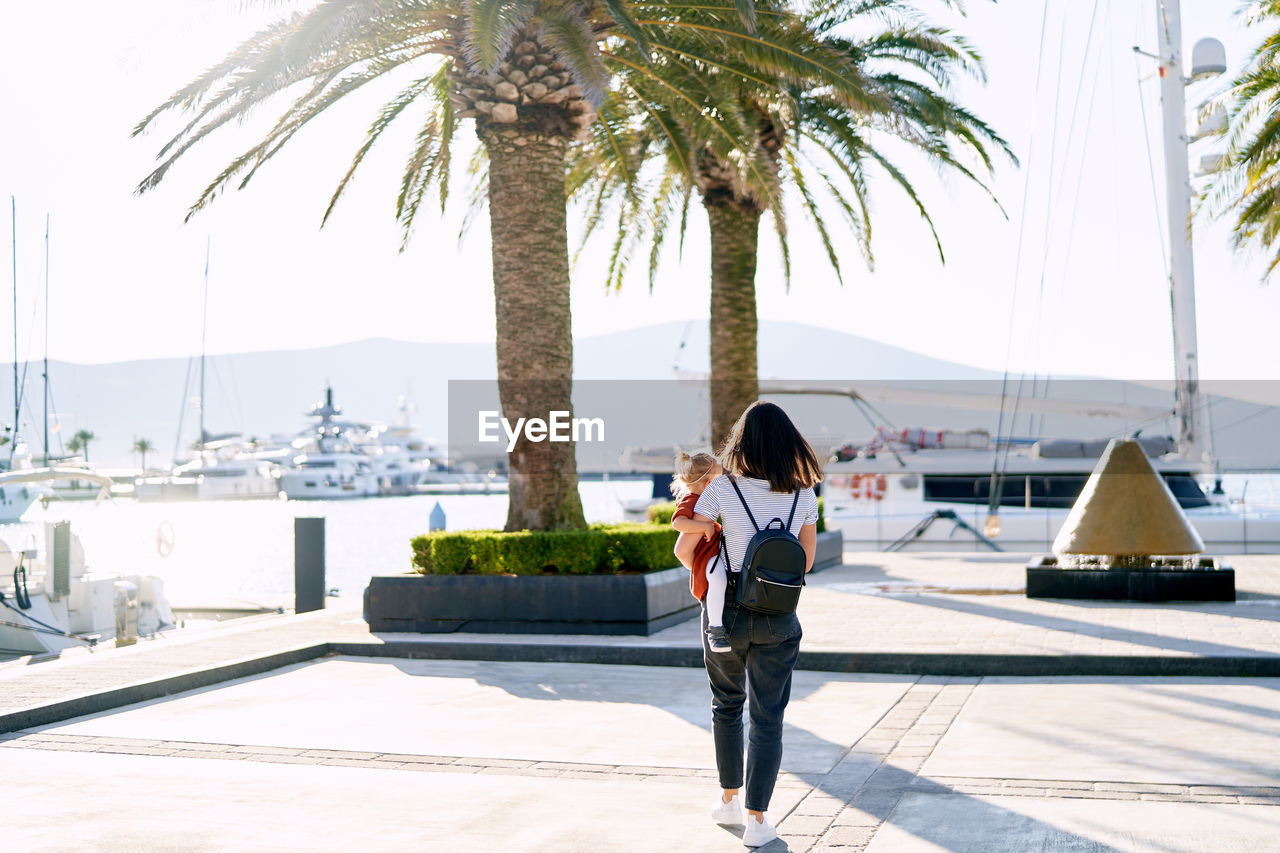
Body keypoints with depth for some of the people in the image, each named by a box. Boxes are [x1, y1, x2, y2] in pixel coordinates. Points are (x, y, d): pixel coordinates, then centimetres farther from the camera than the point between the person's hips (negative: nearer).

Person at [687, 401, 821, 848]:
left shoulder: (721, 489, -10)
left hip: (727, 614, 0)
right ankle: (756, 819, 8)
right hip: (778, 621, 0)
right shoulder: (804, 496, -3)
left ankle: (728, 800, 31)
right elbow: (806, 562, 7)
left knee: (727, 704, 22)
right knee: (768, 718, 8)